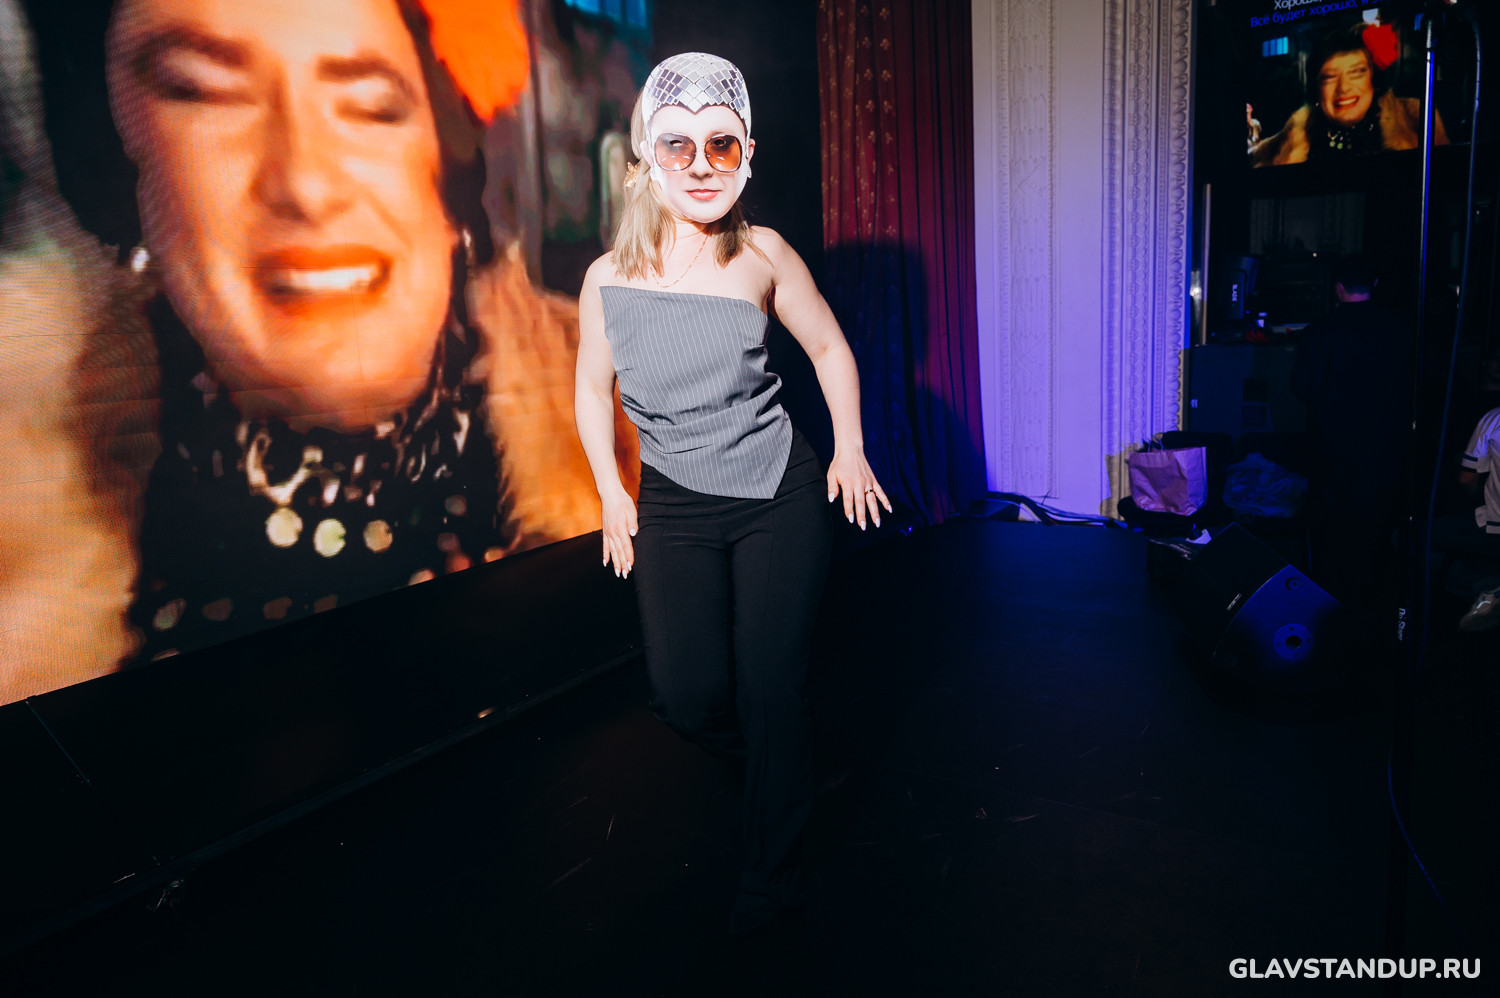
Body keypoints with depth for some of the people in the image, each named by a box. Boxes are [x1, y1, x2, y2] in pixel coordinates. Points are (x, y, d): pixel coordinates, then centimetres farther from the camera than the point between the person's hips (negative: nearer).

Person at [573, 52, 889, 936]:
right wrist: (611, 493, 9)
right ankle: (767, 761, 38)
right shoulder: (610, 278, -3)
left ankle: (774, 871, 25)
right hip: (673, 510, 2)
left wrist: (849, 451, 5)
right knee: (686, 697, -1)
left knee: (772, 690, 0)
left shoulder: (763, 255, -6)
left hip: (782, 499, -1)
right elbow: (594, 387, 12)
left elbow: (830, 348, 9)